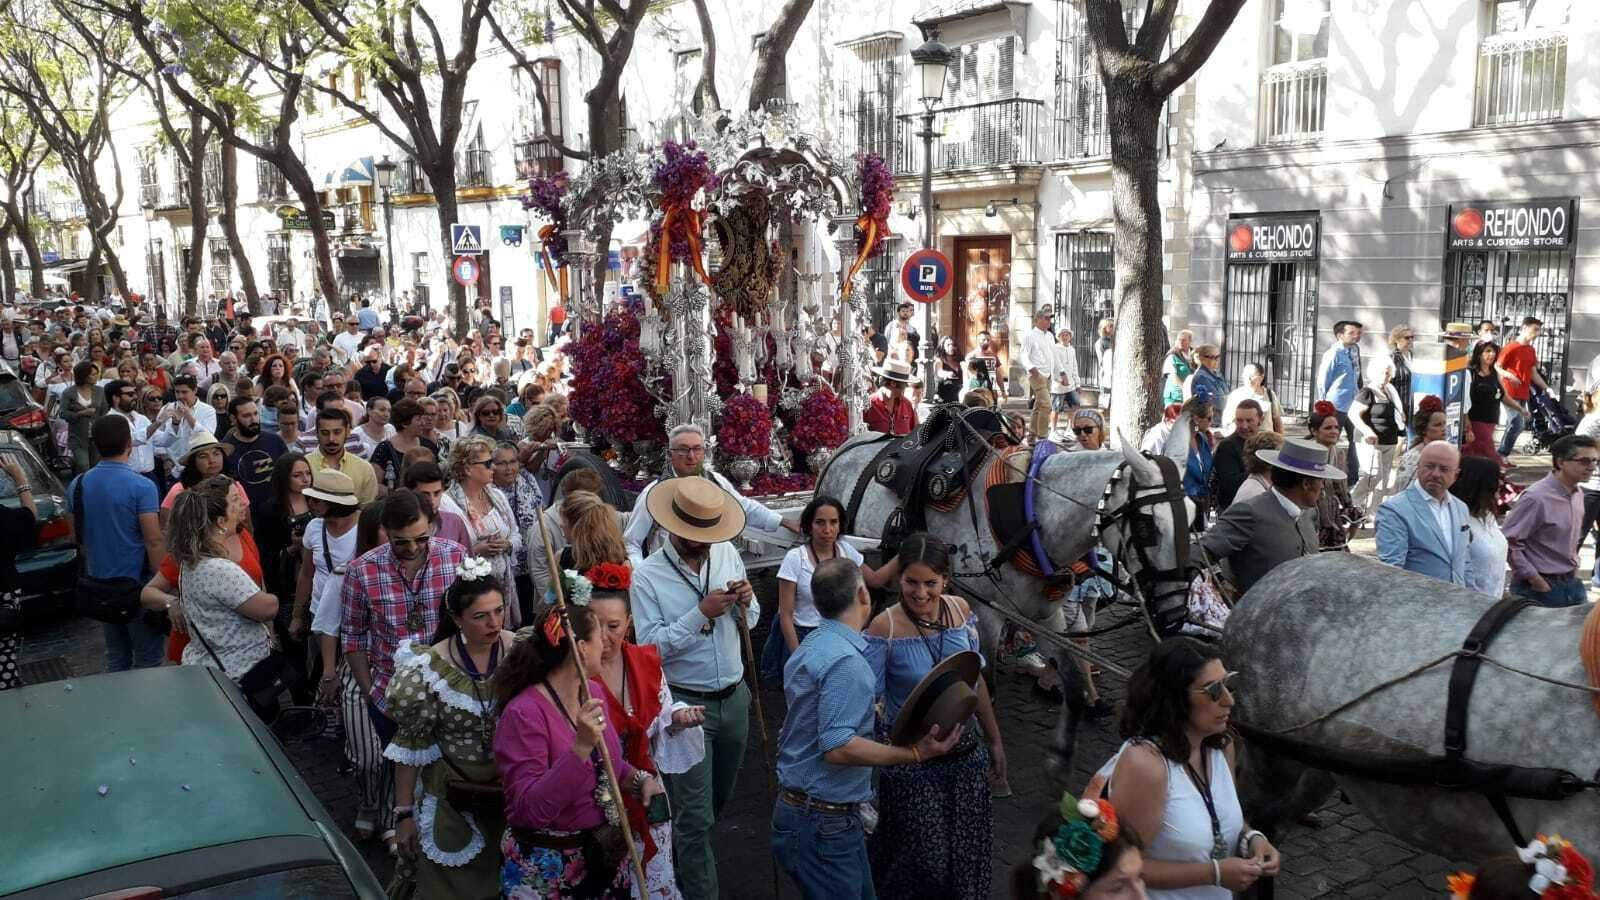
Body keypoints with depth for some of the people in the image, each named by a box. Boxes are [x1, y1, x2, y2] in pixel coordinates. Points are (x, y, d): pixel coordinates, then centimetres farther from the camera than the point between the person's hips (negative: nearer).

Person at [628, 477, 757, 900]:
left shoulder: (727, 553, -1)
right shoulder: (647, 576, -16)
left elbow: (750, 623, 9)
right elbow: (650, 645, -21)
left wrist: (747, 603, -13)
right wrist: (701, 614, -26)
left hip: (734, 696, 6)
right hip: (685, 703, -6)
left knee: (718, 799, 23)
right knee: (695, 813, -2)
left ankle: (684, 856, 49)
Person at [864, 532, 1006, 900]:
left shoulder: (960, 610, -5)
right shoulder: (884, 628, -20)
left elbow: (976, 680, 7)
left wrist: (994, 740, 13)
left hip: (965, 752, 5)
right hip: (911, 760, -4)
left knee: (968, 851, 14)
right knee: (924, 854, 4)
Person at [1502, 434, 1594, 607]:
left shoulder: (1578, 494, 6)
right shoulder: (1536, 498, -21)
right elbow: (1508, 542, -22)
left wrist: (1574, 566, 13)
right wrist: (1535, 579, -17)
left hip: (1572, 583, 8)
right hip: (1541, 587, -8)